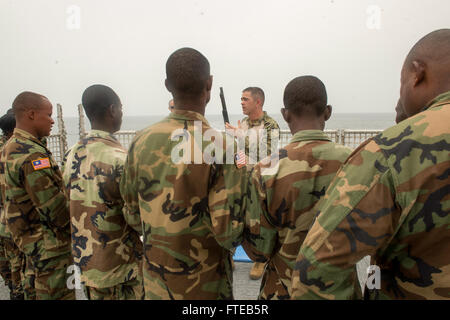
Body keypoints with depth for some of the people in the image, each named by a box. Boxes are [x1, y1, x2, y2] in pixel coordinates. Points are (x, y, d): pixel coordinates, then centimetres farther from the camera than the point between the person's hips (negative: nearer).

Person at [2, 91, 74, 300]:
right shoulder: (32, 155, -23)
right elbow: (53, 206, -23)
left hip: (28, 235, 10)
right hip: (49, 243, -10)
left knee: (44, 291, 23)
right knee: (58, 294, 1)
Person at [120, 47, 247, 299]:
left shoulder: (141, 142, -8)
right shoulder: (218, 147, -23)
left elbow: (133, 216, 1)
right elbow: (229, 235, -22)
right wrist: (240, 173, -9)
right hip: (204, 287, -4)